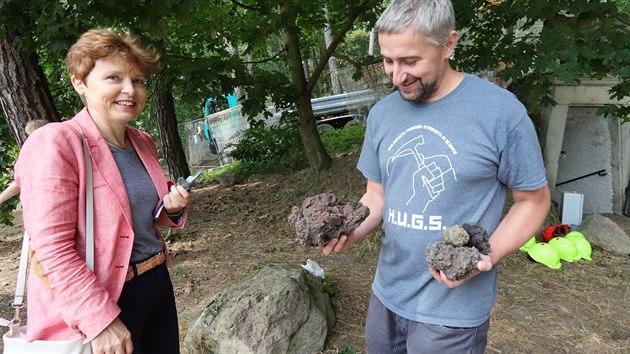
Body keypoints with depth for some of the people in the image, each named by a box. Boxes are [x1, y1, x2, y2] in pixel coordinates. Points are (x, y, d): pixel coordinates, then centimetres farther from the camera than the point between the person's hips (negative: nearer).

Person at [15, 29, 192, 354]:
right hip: (99, 304, -7)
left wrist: (170, 209, -3)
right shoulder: (55, 144, -17)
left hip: (158, 283, 7)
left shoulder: (142, 143, 5)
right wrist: (101, 320, -20)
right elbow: (53, 250, -20)